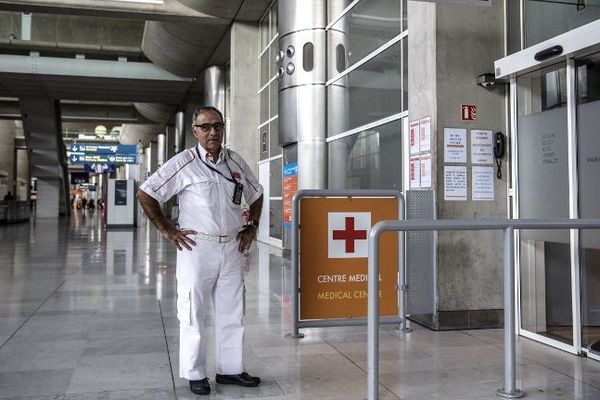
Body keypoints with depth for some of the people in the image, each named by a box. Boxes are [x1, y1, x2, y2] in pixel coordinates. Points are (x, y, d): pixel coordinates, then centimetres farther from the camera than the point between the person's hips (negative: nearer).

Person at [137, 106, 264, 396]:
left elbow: (256, 195, 24)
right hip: (197, 247, -5)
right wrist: (167, 230, -8)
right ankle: (195, 374, 17)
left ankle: (231, 369, 25)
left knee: (232, 312, 11)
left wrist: (252, 227, 12)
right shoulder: (184, 163, -7)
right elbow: (145, 194, -7)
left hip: (232, 247, 5)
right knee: (193, 313, 3)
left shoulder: (236, 162, 8)